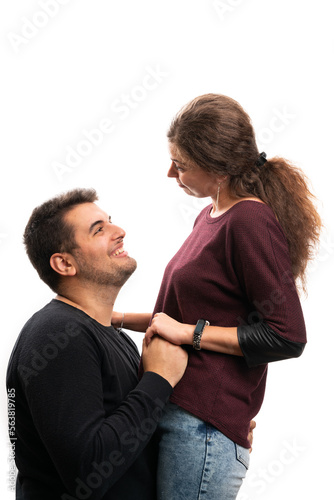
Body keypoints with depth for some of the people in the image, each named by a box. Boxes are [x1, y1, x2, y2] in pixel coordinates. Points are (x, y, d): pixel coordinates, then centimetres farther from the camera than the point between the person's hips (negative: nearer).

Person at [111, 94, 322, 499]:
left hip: (205, 423, -9)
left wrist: (190, 332, -16)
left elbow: (287, 338, -19)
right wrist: (116, 318, 18)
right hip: (174, 407, 9)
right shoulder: (211, 216, 13)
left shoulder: (250, 222, -15)